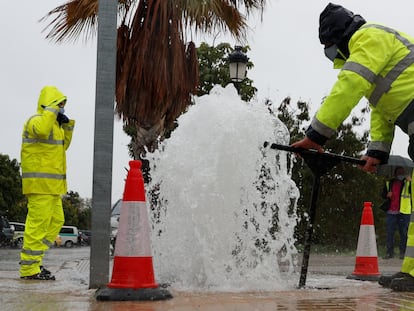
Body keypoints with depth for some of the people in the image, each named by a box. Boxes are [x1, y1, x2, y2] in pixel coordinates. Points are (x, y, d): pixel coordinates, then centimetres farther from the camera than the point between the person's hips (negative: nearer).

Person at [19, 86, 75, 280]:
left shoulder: (53, 124, 20)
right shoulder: (36, 121, -10)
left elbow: (62, 146, 27)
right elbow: (41, 130, -34)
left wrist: (67, 127, 16)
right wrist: (52, 110, -23)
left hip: (51, 184, 10)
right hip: (39, 183, -10)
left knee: (56, 221, 14)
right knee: (38, 223, -9)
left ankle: (33, 261, 19)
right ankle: (29, 268, -4)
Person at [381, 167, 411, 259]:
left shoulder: (408, 183, 5)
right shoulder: (389, 183, 14)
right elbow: (383, 194, 21)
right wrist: (387, 195, -2)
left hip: (403, 212, -3)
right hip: (391, 212, 3)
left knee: (403, 233, 2)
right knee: (389, 233, 4)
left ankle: (403, 253, 8)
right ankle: (389, 252, 10)